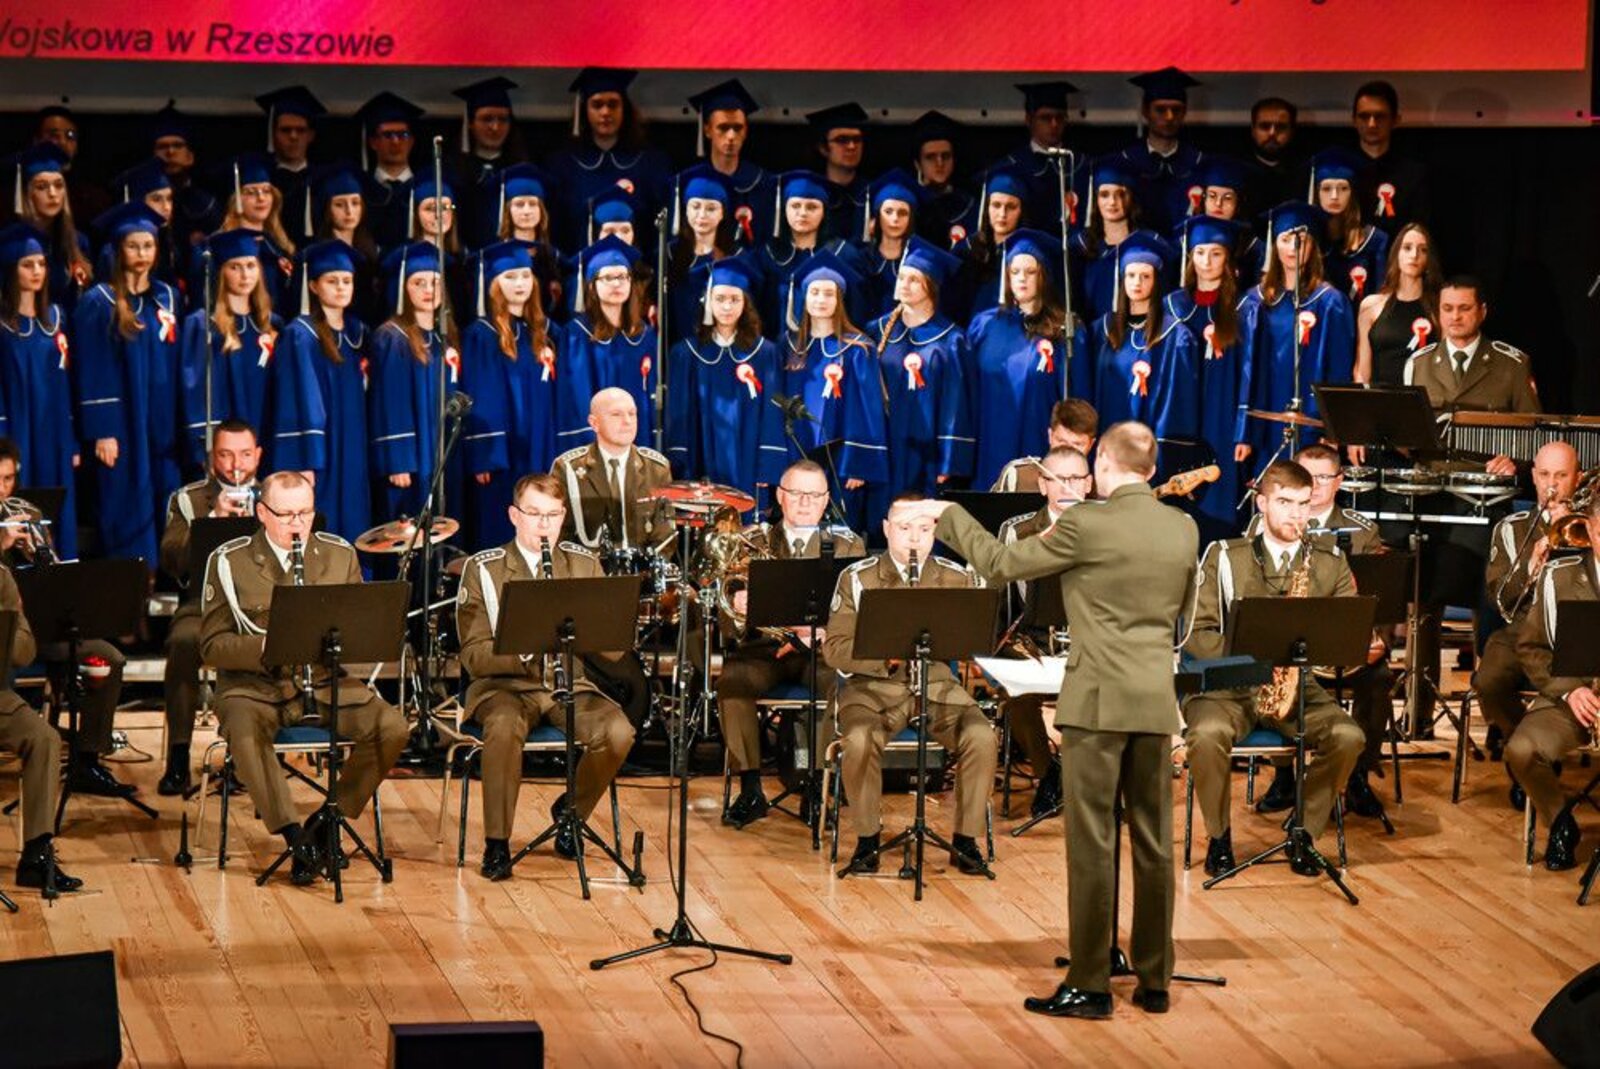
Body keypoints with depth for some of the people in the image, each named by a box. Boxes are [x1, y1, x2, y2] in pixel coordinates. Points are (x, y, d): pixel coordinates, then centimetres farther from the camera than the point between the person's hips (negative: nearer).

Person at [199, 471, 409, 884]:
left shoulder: (340, 555, 8)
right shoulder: (229, 561, -1)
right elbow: (212, 645, -4)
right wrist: (265, 646, -22)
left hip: (328, 679, 3)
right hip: (257, 683, -2)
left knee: (392, 727, -22)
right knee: (243, 729, -37)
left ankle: (330, 817, -3)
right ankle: (294, 836, -29)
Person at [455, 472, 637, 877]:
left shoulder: (585, 564, 6)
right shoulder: (483, 569, -1)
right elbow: (474, 655, -8)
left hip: (570, 684, 3)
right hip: (506, 685, -2)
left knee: (618, 731, -26)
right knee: (504, 727, -37)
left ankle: (570, 811, 3)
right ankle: (497, 843, -22)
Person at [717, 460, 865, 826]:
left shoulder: (848, 546, 10)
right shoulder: (754, 542, 14)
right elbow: (727, 609, 8)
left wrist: (825, 632, -23)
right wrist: (736, 607, -18)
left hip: (824, 649, -1)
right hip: (763, 645, 1)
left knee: (841, 684, -34)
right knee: (732, 680, -30)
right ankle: (749, 789, -21)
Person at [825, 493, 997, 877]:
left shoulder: (958, 578, 6)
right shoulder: (857, 578, 1)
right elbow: (834, 649, -5)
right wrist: (885, 656, -22)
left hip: (938, 684, 2)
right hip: (873, 686, -2)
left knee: (981, 737, -26)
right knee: (860, 740, -33)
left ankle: (966, 841, -9)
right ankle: (867, 839, -11)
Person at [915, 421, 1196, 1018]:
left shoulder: (1085, 526, -12)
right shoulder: (1183, 529, 6)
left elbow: (999, 565, -3)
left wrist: (948, 516, 11)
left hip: (1098, 701, -6)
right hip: (1157, 701, 6)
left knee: (1092, 844, -2)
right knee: (1153, 844, 10)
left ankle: (1089, 986, 0)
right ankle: (1154, 980, 16)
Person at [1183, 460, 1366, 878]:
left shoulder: (1331, 564, 10)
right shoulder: (1224, 557, 4)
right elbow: (1197, 634, 0)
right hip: (1228, 684, -2)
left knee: (1348, 736, -27)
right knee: (1208, 733, -35)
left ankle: (1304, 835, -4)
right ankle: (1220, 836, -9)